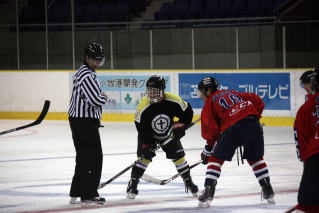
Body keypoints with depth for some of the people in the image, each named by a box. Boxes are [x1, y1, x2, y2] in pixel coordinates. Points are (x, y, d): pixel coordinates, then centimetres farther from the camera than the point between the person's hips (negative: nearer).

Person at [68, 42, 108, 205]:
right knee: (94, 157, -7)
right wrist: (104, 97, -5)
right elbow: (96, 100, -24)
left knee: (84, 157, 16)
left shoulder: (83, 72, 16)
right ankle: (89, 195, -5)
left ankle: (76, 194, 22)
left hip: (78, 120, 11)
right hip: (84, 121, -11)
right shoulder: (87, 76, -18)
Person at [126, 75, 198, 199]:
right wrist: (147, 144, -24)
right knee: (144, 156, -15)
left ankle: (188, 182, 17)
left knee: (178, 156, 0)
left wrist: (180, 126, -19)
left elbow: (187, 112, -9)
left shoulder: (173, 101, -26)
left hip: (169, 134, 2)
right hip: (149, 135, -2)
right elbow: (141, 128, -22)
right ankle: (132, 183, -6)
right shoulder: (143, 106, -29)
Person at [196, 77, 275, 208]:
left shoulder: (210, 102, 16)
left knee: (216, 158, 6)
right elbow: (258, 101, 25)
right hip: (253, 123, 5)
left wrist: (208, 149, 16)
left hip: (233, 127, -5)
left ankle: (208, 193, -4)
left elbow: (211, 128, 7)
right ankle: (268, 192, 26)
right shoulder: (233, 93, 31)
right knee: (256, 158, 24)